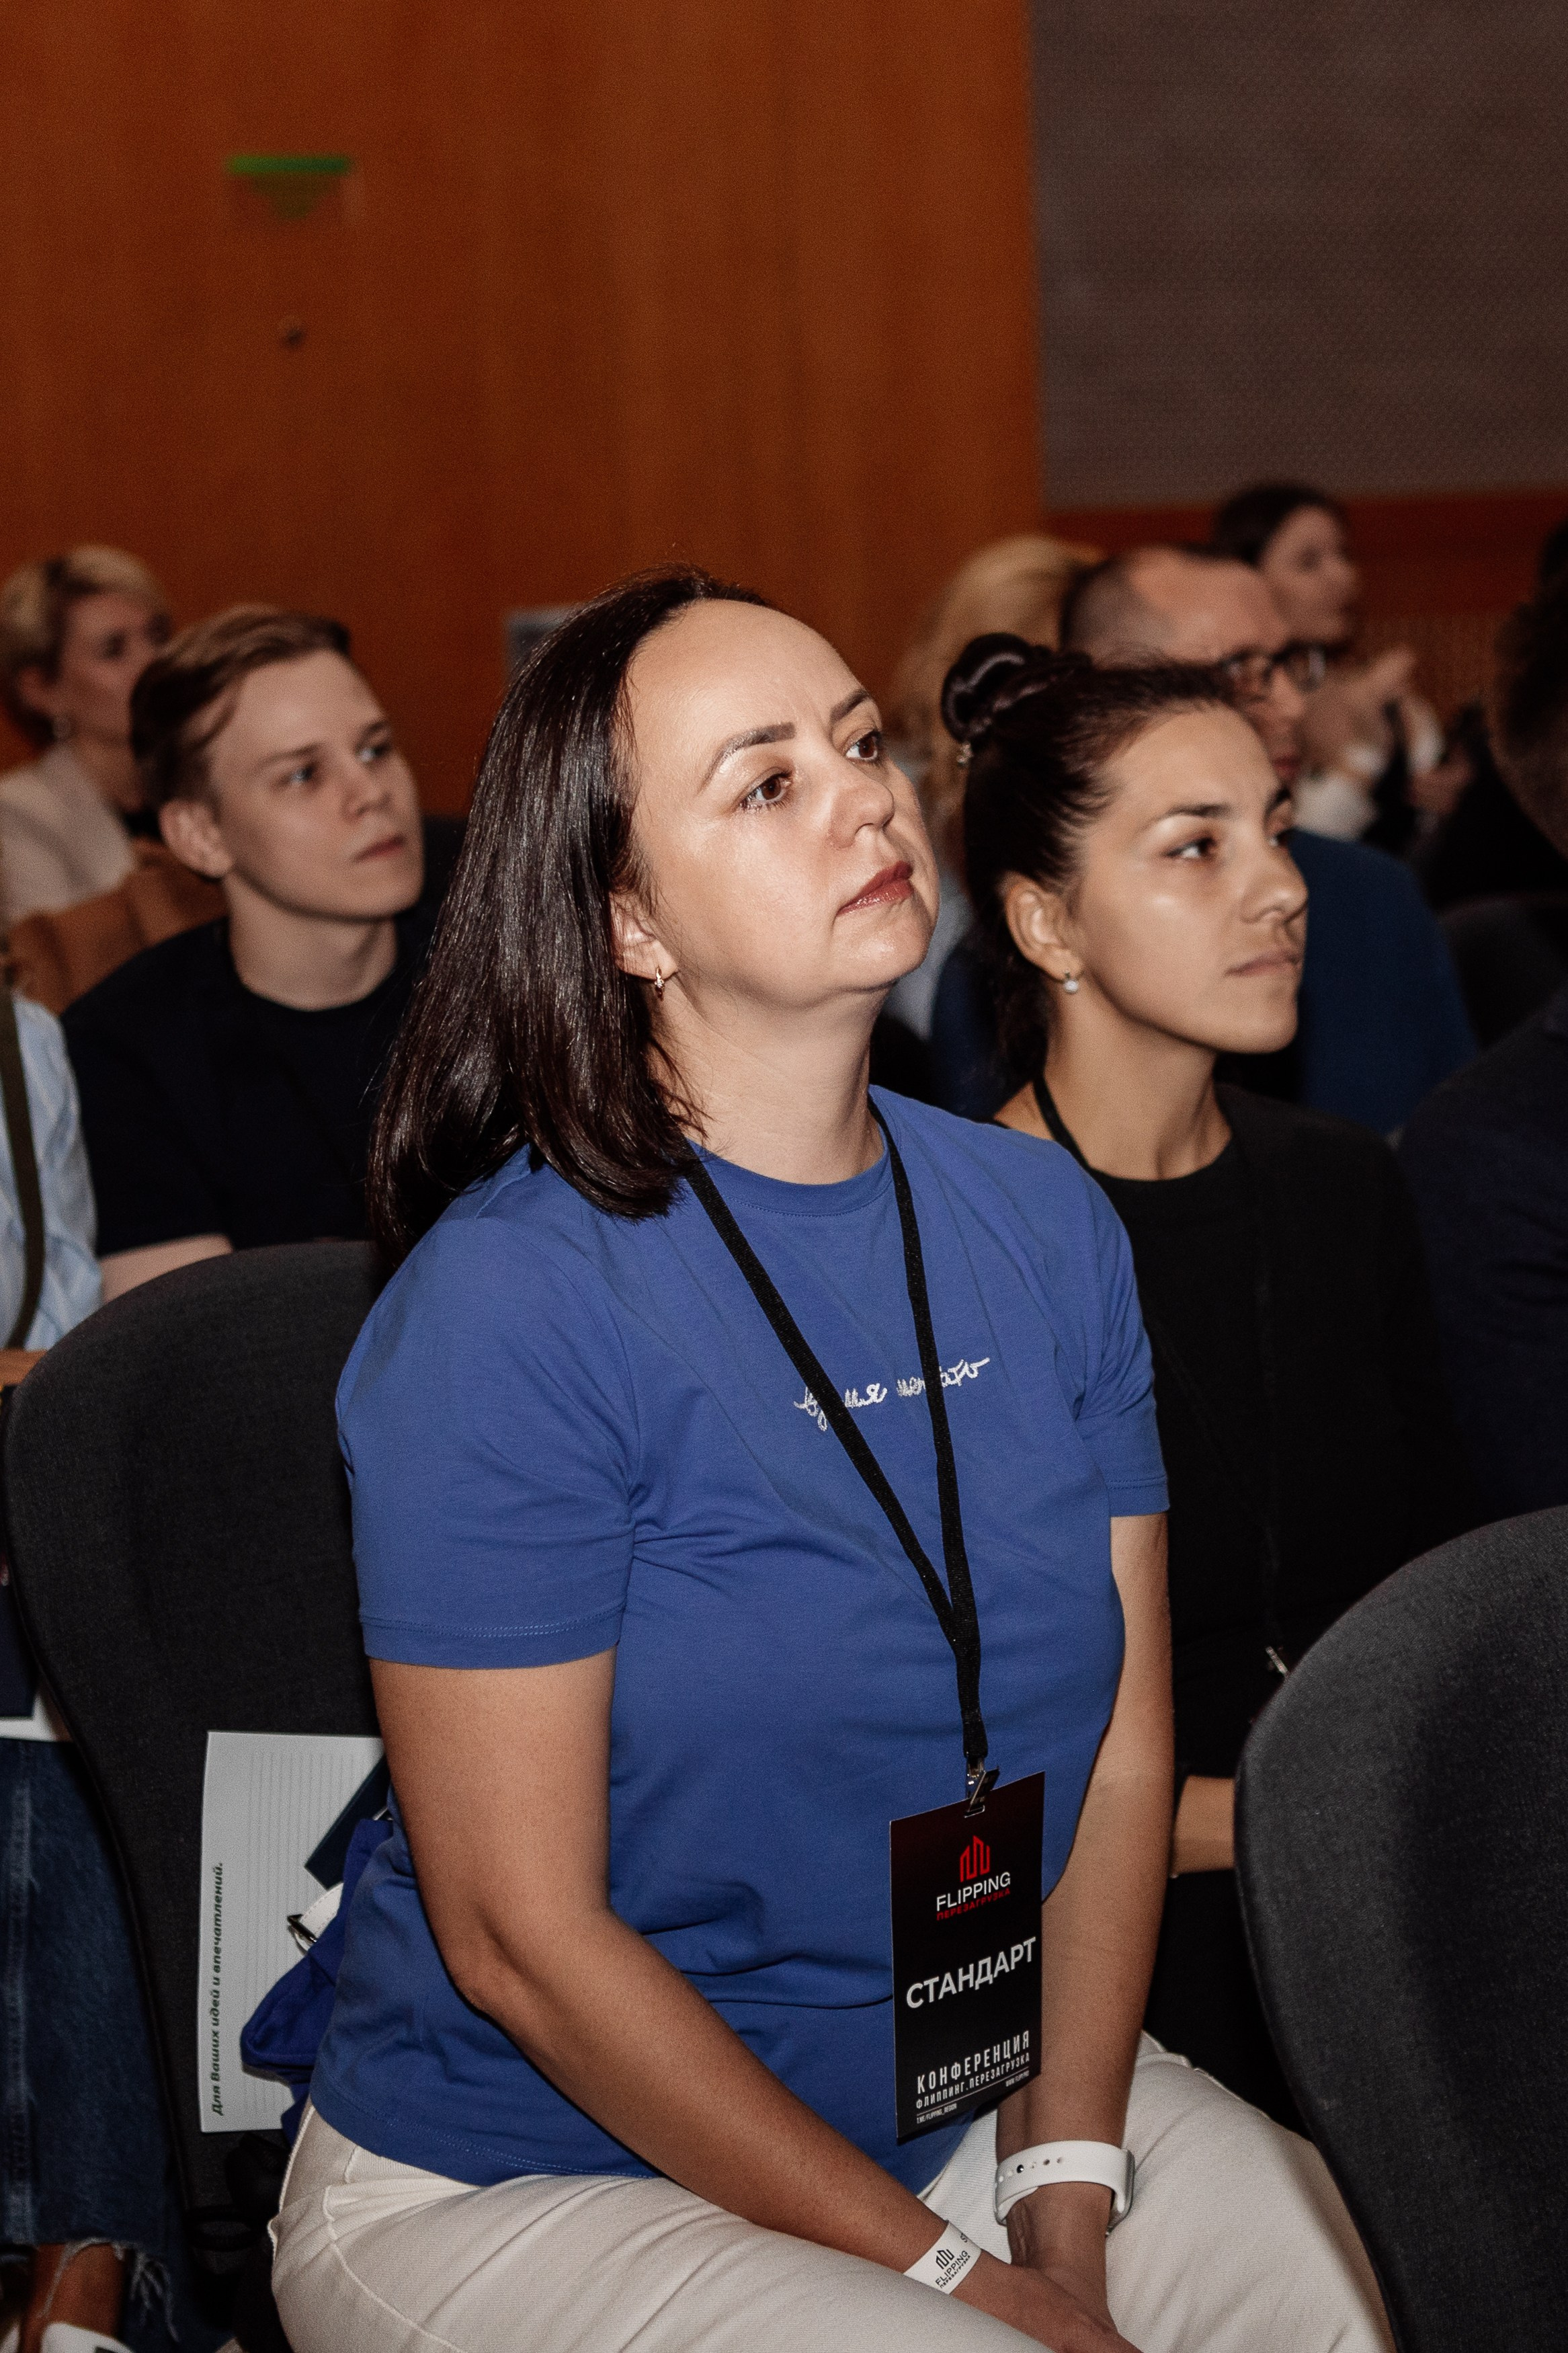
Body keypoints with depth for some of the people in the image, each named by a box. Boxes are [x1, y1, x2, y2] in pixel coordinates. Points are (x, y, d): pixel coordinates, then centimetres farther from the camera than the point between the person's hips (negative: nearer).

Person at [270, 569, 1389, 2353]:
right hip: (532, 2179, -5)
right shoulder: (505, 1305, -17)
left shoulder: (1043, 1224, 2)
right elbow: (521, 1937, -17)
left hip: (976, 2093, 6)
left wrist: (1068, 2205, -9)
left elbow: (1121, 1748, 2)